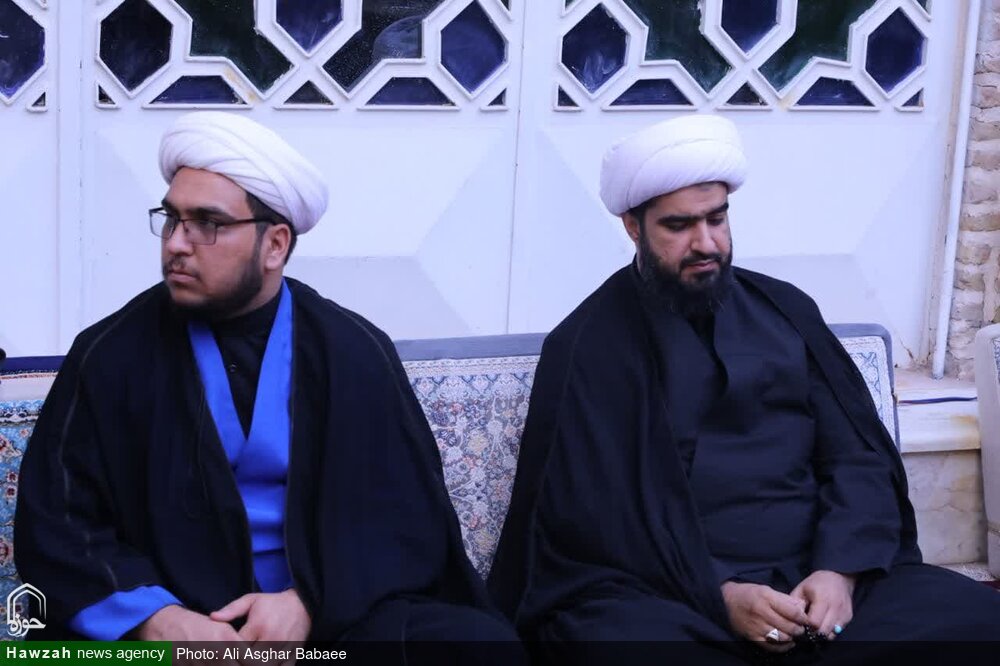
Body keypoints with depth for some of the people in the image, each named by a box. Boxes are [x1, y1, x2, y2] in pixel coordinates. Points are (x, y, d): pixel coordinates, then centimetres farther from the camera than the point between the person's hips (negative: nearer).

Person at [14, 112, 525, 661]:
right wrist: (156, 620, -17)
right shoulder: (110, 354, 1)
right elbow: (57, 521, -1)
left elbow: (406, 517, 1)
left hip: (336, 616, 2)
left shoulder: (355, 354, 3)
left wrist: (309, 603, -15)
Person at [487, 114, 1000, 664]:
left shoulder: (784, 310, 14)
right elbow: (588, 512, -5)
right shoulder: (588, 346, 2)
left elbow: (860, 454, 9)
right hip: (673, 595, -4)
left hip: (818, 573, 4)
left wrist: (840, 569, -10)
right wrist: (717, 597, -16)